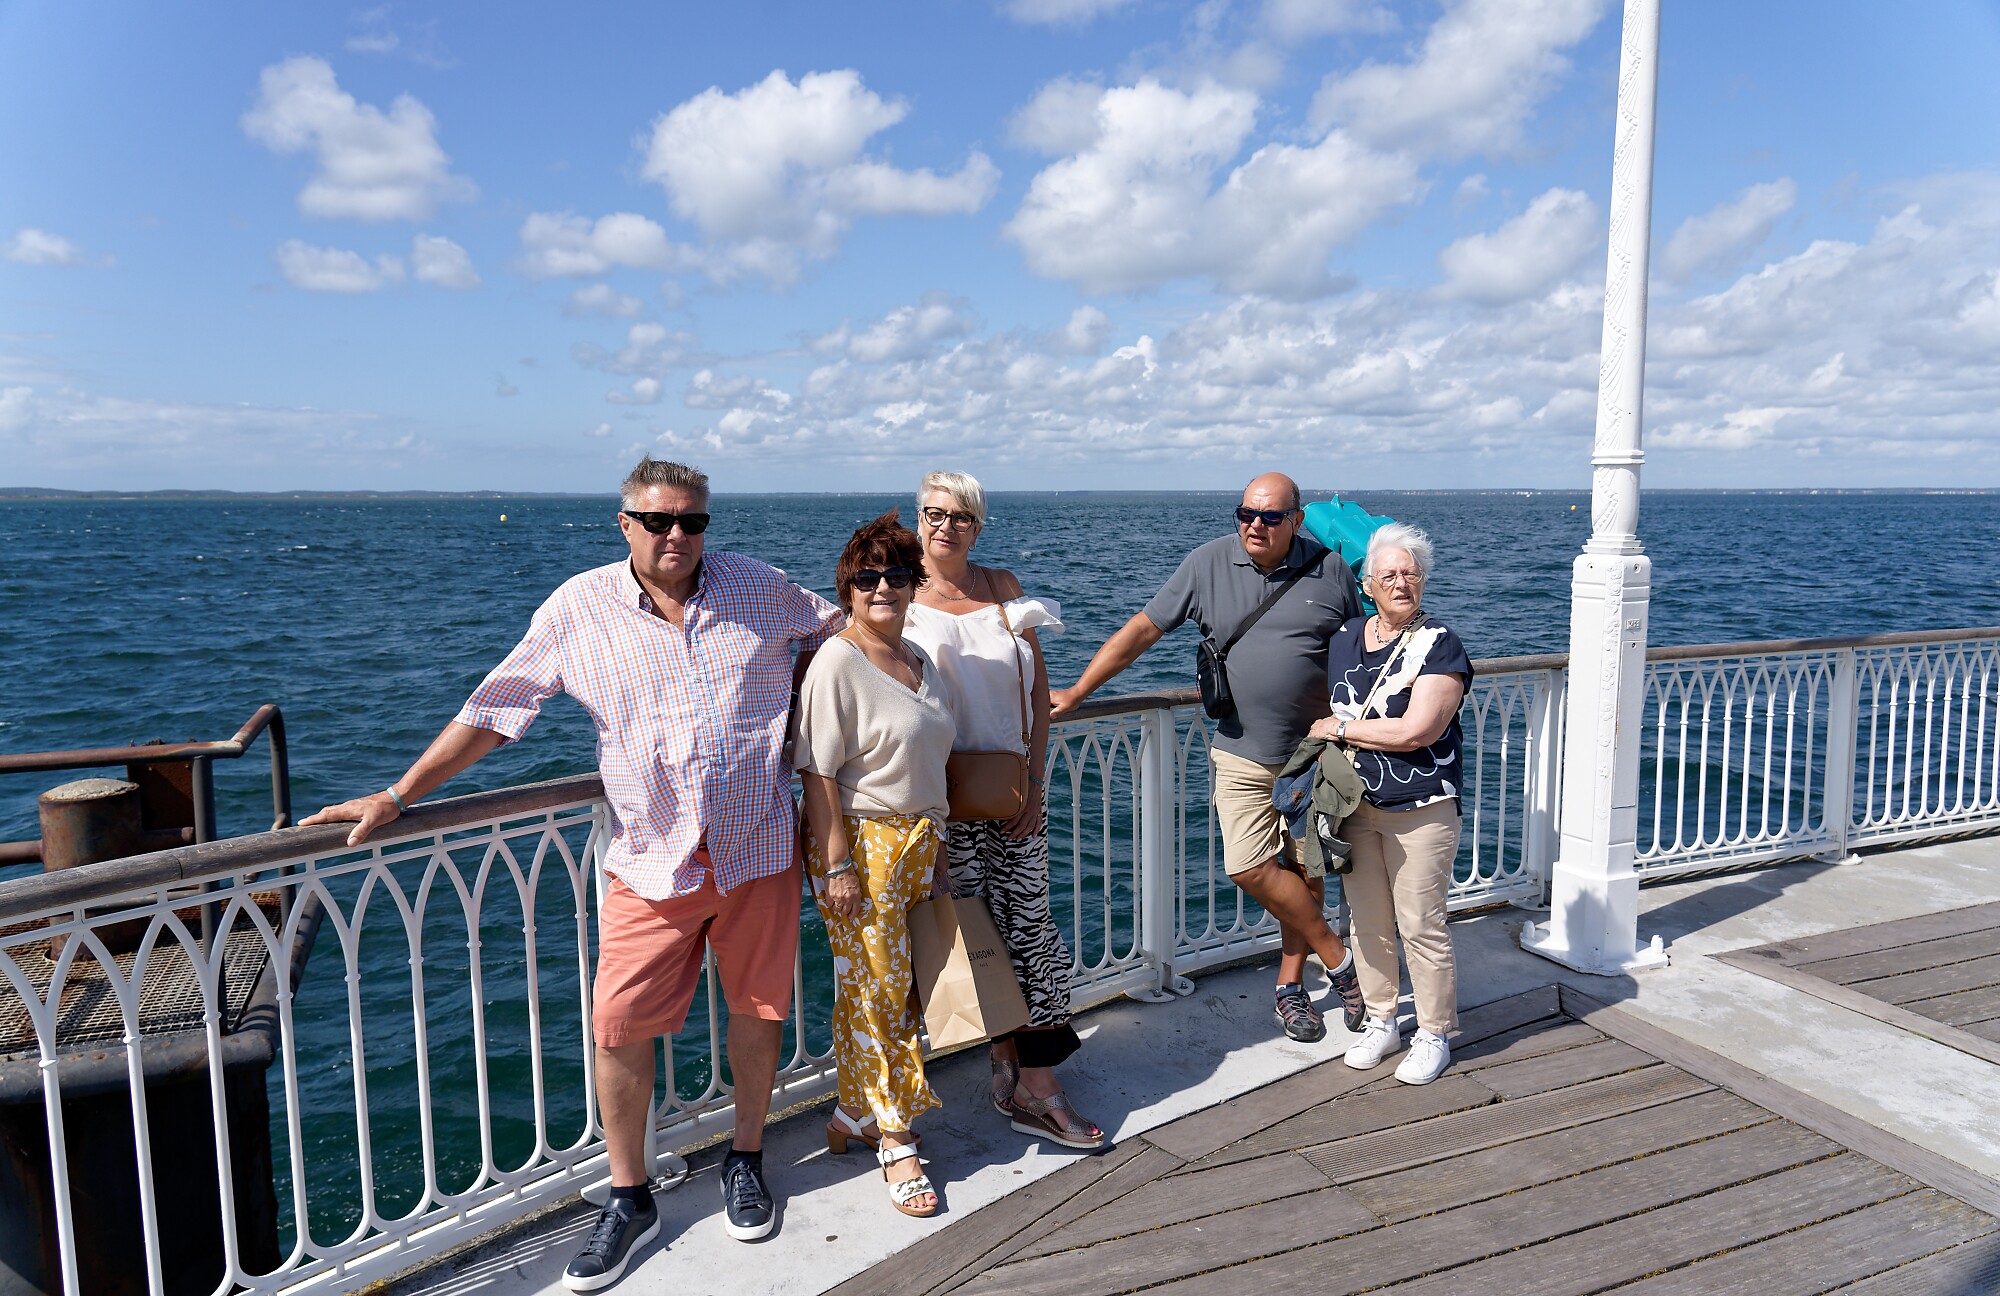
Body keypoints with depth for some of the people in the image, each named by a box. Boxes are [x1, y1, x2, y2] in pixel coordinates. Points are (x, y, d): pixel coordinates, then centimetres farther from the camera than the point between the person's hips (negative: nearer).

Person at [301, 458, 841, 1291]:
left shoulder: (757, 588, 0)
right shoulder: (580, 607, -2)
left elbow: (838, 628, 17)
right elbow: (493, 710, 1)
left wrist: (794, 711, 8)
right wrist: (397, 797, -1)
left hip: (757, 847, 1)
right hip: (652, 859, 0)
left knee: (755, 1010, 11)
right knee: (619, 1026, 1)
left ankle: (745, 1161, 35)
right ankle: (629, 1200, 22)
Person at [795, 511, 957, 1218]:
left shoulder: (919, 660, 12)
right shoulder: (837, 663, -12)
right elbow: (819, 772, -16)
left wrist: (937, 845, 19)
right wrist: (837, 864, -19)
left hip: (917, 841, 7)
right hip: (860, 843, -7)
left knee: (887, 987, 12)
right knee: (877, 989, 0)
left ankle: (854, 1115, 28)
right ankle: (895, 1140, 14)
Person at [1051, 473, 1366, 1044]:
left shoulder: (1330, 571, -1)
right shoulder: (1209, 564, -3)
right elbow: (1142, 629, -1)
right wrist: (1077, 691, -3)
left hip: (1316, 752, 0)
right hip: (1242, 753, 0)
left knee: (1305, 872, 3)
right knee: (1251, 868, -11)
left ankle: (1290, 986, 23)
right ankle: (1339, 961, 9)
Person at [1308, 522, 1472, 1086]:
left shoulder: (1439, 646, -11)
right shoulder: (1343, 638, 6)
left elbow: (1415, 730, -21)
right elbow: (1329, 709, 22)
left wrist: (1339, 728, -12)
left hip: (1421, 811, -5)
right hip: (1355, 806, 6)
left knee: (1421, 925, 2)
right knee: (1366, 921, 13)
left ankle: (1434, 1035, 19)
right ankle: (1380, 1022, 30)